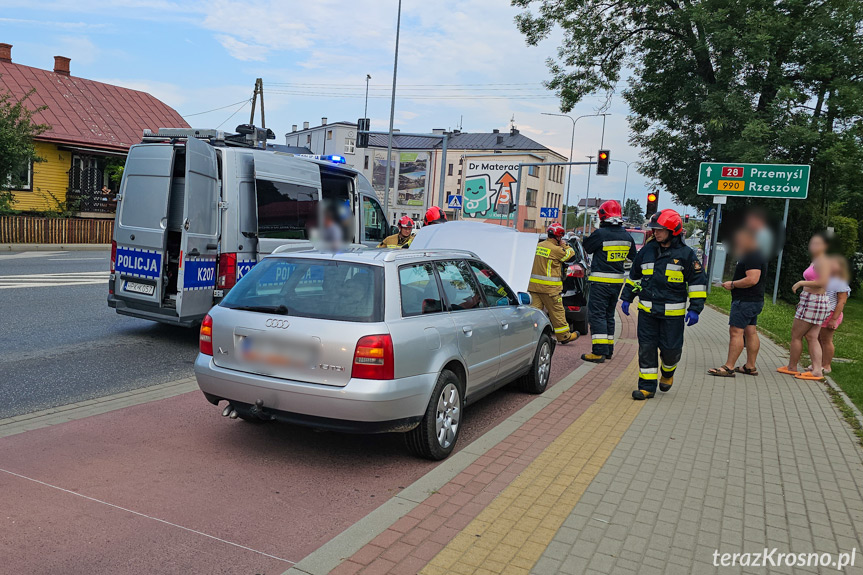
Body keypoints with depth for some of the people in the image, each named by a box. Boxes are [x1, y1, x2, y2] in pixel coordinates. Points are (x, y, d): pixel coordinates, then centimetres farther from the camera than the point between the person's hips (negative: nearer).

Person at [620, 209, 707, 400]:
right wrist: (627, 298, 18)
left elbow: (698, 282, -1)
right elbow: (633, 275, 18)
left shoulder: (686, 254, -4)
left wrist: (695, 309, -7)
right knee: (646, 348, 2)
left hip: (672, 313, -3)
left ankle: (667, 372, 36)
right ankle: (647, 386, 11)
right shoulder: (647, 250, 6)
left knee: (670, 349, 3)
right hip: (646, 311, 3)